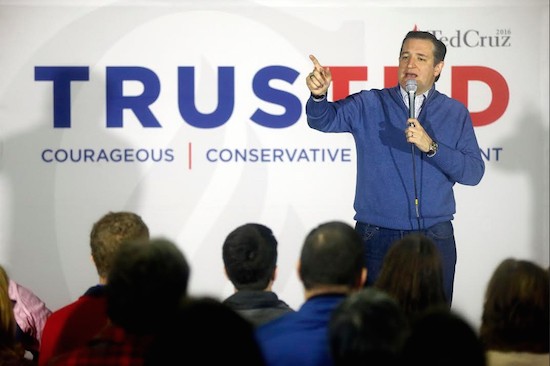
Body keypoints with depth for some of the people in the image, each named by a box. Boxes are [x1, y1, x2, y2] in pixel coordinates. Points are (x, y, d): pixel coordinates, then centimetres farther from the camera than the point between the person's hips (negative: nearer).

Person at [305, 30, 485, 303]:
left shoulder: (455, 113, 6)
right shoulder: (369, 105, 5)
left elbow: (473, 173, -2)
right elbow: (325, 120, -10)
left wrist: (430, 147, -16)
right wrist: (318, 95, -32)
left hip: (434, 239, 1)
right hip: (376, 237, 0)